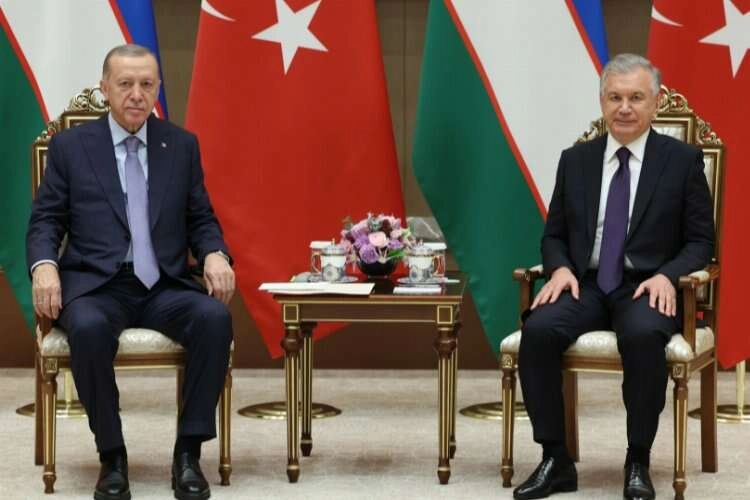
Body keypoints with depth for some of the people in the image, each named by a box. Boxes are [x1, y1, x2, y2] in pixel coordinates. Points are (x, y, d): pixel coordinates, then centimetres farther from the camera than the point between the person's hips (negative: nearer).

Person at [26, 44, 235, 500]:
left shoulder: (183, 145, 13)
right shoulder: (70, 146, 7)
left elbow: (201, 219, 14)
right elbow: (46, 221, 6)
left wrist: (214, 254, -8)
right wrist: (44, 265, -15)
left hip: (165, 287, 2)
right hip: (96, 286, -2)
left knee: (215, 318, -30)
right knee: (88, 328, -37)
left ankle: (189, 453, -19)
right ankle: (112, 456, -19)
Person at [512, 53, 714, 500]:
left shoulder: (683, 159, 3)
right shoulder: (575, 160, 11)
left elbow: (701, 240, 2)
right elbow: (554, 234, 15)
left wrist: (667, 275, -17)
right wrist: (561, 268, -8)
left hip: (647, 288, -3)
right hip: (586, 285, 3)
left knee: (643, 335, -38)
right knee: (538, 330, -29)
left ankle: (638, 463, -21)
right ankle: (556, 461, -18)